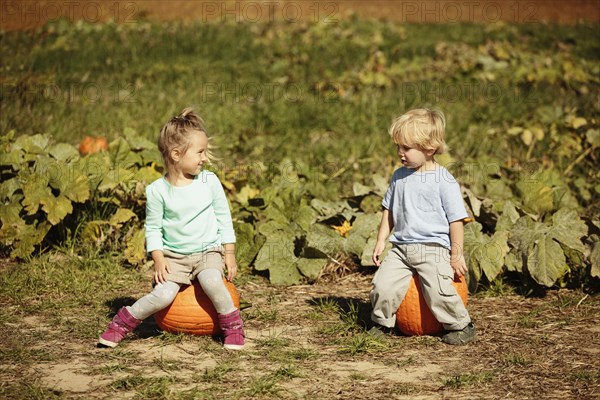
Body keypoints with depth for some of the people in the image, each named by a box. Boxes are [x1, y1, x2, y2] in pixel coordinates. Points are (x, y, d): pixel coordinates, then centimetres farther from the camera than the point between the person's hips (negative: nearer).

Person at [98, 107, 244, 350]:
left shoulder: (209, 182, -3)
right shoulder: (158, 190, -8)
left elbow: (223, 219, 6)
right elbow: (153, 228, 1)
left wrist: (229, 253, 4)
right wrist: (158, 259, -9)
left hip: (208, 251, 1)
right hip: (174, 255, 0)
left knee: (211, 281, -32)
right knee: (163, 295, -23)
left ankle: (233, 326, -11)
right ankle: (122, 324, 0)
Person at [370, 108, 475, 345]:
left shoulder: (444, 181, -7)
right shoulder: (399, 176, 9)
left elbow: (456, 219, -4)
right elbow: (389, 210, 20)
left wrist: (456, 255, -4)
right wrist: (381, 241, 15)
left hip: (433, 248, -5)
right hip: (401, 247, 5)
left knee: (438, 291, -19)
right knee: (382, 285, -11)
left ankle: (461, 326, 5)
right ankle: (381, 323, 14)